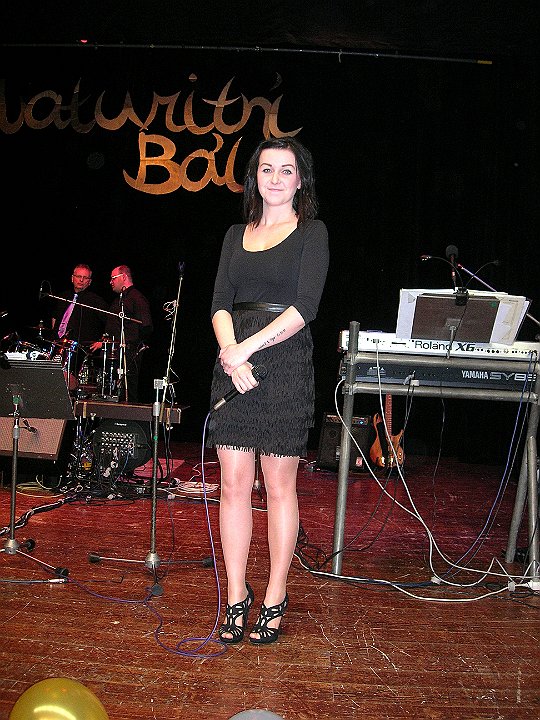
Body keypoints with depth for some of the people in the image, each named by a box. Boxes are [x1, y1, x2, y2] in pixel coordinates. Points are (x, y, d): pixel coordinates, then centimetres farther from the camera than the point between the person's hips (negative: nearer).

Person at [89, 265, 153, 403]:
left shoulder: (137, 298, -7)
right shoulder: (118, 299, 23)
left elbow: (147, 327, -15)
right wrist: (103, 342, 19)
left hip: (128, 354, -9)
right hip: (114, 354, 9)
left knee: (127, 395, -9)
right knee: (113, 394, 7)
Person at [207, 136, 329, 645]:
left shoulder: (312, 232, 3)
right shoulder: (236, 235, 16)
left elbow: (305, 308, -9)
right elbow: (220, 303, 6)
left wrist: (247, 348, -15)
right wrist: (230, 355, -12)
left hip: (285, 363, -4)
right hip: (232, 363, 4)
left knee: (279, 487, 2)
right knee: (233, 484, 4)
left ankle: (275, 598, 16)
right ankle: (236, 596, 16)